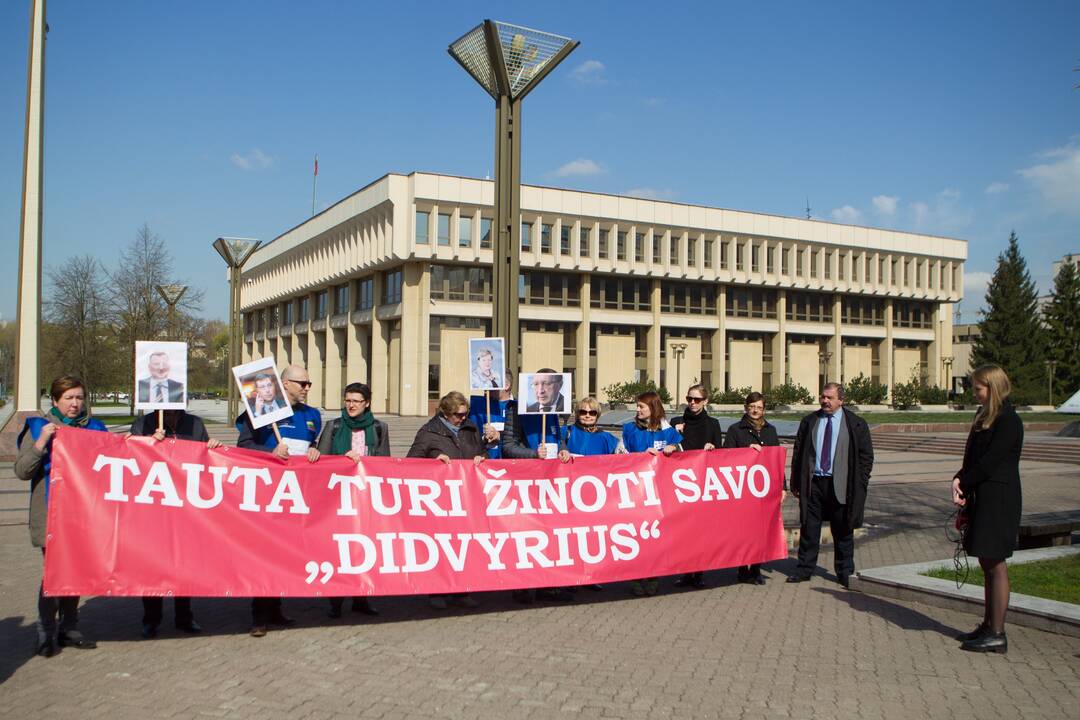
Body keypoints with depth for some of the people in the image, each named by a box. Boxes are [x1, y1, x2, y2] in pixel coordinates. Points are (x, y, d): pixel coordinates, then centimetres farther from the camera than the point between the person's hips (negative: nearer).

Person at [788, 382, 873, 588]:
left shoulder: (856, 424, 2)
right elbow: (798, 453, 10)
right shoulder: (809, 422, 8)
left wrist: (859, 485, -4)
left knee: (843, 531, 8)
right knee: (809, 528, 5)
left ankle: (845, 573, 20)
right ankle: (804, 569, 16)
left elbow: (866, 456, 3)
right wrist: (796, 482, 5)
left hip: (841, 485, -2)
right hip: (813, 483, 2)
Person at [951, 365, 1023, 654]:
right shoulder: (984, 417, 14)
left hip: (999, 500, -9)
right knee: (987, 564, 13)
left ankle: (997, 634, 1)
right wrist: (959, 480, -2)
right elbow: (973, 459, 14)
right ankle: (988, 626, 21)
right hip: (982, 499, 9)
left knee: (995, 564, -5)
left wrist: (963, 483, -7)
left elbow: (989, 462, -18)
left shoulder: (1008, 421, -14)